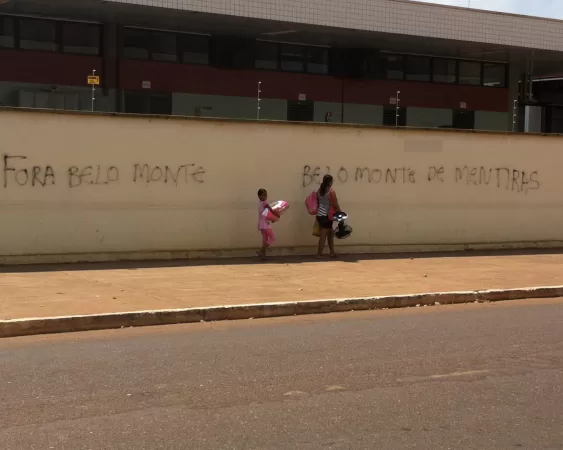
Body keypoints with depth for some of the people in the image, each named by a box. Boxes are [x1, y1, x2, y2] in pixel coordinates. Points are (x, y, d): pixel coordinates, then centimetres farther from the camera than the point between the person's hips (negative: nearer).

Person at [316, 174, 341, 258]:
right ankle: (319, 254, 3)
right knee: (323, 235, 0)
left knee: (330, 233, 18)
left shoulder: (319, 191, 7)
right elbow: (335, 205, -10)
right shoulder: (331, 192, -13)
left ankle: (332, 252, 22)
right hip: (326, 216, -7)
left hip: (319, 215, 7)